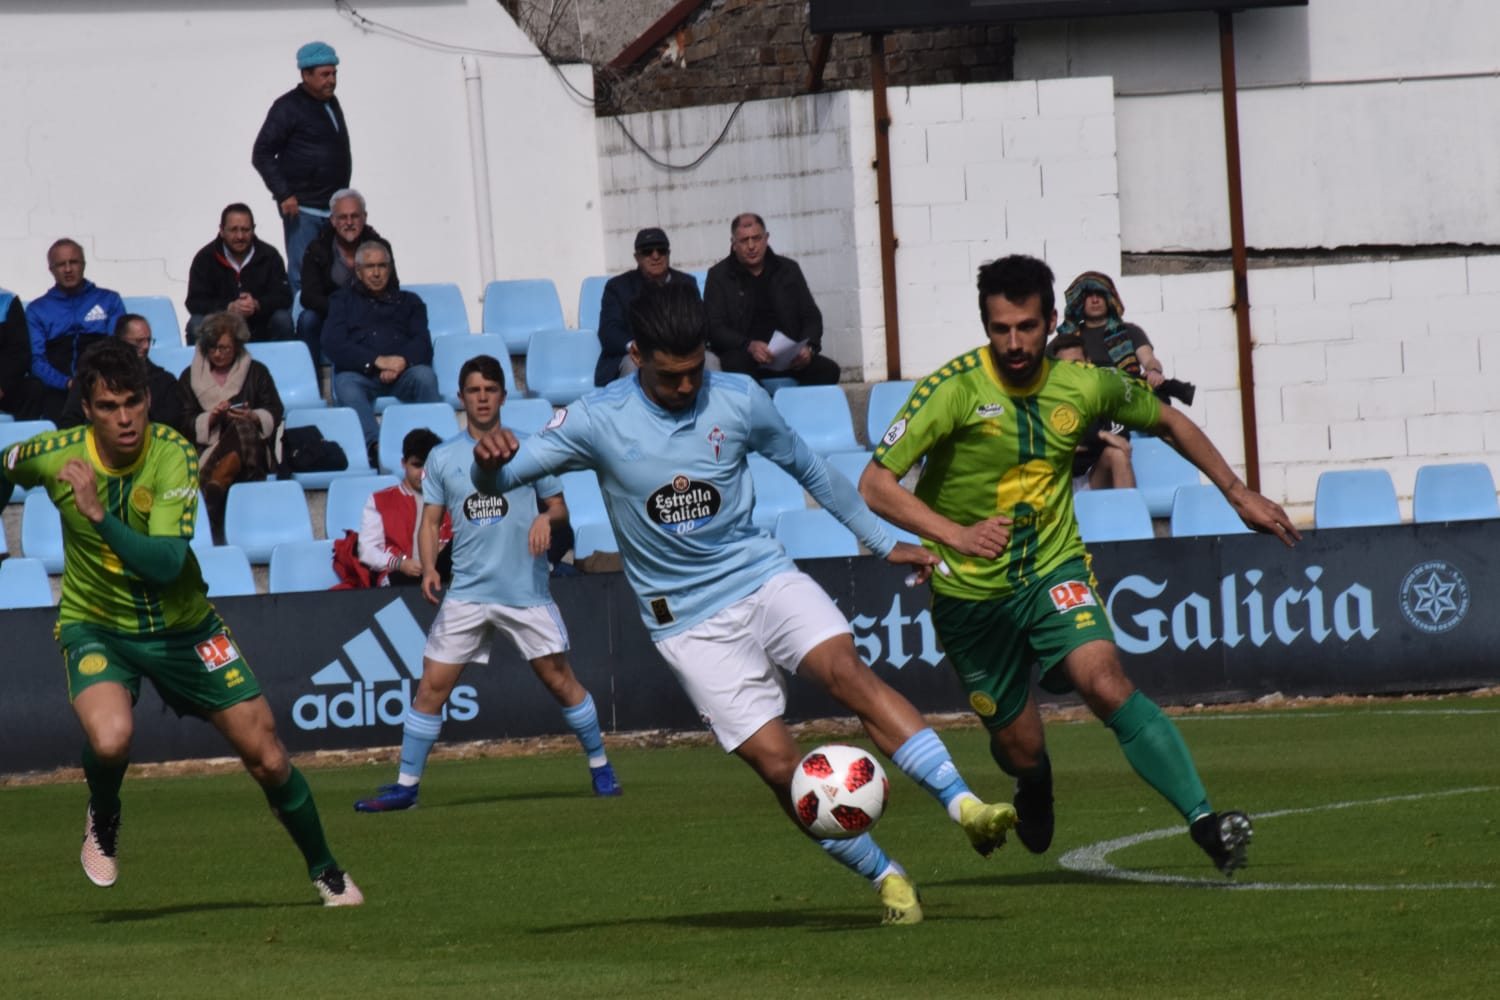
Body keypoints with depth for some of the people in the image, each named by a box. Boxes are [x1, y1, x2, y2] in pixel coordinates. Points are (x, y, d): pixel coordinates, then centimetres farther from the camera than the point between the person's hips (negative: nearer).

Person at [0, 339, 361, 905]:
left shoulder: (175, 456, -22)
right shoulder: (54, 455, -16)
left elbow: (166, 564, -32)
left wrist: (98, 515, -42)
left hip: (181, 626, 0)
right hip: (95, 625, 0)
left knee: (266, 756, 0)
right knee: (110, 739, -31)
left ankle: (325, 871, 25)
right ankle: (102, 824, 4)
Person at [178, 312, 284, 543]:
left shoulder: (256, 372, 20)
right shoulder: (189, 377, 19)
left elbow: (275, 412, 10)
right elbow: (185, 423, 8)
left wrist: (252, 417, -10)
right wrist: (211, 417, -10)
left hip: (255, 451, 0)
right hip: (206, 451, 0)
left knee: (242, 427, -37)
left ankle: (217, 482, -59)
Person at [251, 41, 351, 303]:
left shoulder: (331, 104, 14)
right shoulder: (288, 107, -7)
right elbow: (262, 155, -10)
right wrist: (284, 195, -16)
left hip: (333, 208, 7)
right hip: (303, 210, -7)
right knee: (303, 279, -10)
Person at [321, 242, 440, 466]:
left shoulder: (409, 301, 28)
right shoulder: (343, 300, 26)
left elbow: (423, 344, 12)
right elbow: (332, 345, 8)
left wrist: (401, 363, -13)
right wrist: (377, 361, -8)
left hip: (402, 373, 1)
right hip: (359, 373, -1)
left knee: (425, 377, -34)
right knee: (346, 386, -37)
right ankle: (375, 446, -59)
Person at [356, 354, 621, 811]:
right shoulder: (442, 458, 7)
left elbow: (559, 506, 8)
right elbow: (431, 521, 8)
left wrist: (546, 518, -15)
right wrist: (428, 568, -8)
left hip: (526, 591, -1)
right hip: (465, 593, 1)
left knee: (559, 678, 0)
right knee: (432, 686, -3)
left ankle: (601, 767, 16)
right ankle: (405, 786, 3)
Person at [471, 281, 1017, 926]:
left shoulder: (738, 399, -1)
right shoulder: (598, 420, -8)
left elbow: (809, 470, 14)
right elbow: (501, 477, -9)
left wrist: (885, 543, 17)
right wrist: (490, 462, -35)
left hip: (764, 578, 1)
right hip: (688, 622, -1)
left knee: (845, 670, -26)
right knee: (776, 762, -13)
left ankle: (964, 807, -36)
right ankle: (887, 879, -1)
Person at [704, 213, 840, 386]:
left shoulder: (788, 270, 16)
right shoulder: (719, 276, 8)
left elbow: (811, 316, 16)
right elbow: (713, 327, -1)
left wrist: (808, 347, -7)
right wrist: (749, 345, -20)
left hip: (789, 358, 3)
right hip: (743, 356, -3)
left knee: (828, 370, -26)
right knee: (739, 371, -39)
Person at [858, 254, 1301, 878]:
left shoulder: (1085, 385, -7)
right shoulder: (955, 389, -19)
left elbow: (1167, 423, 15)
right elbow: (875, 484, -23)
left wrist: (1237, 493, 14)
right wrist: (954, 534, -37)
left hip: (1054, 570, 1)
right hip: (971, 592, -1)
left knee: (1105, 681, -26)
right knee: (1020, 748, 5)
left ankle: (1204, 821, -32)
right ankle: (1034, 793, 45)